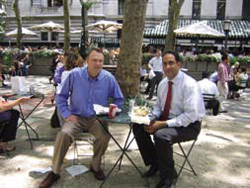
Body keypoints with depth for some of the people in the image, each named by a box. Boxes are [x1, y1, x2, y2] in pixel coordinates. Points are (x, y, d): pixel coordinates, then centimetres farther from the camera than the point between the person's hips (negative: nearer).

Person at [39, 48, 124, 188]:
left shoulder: (109, 78, -5)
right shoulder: (75, 74, -7)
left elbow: (119, 99, 9)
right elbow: (61, 95, 4)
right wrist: (66, 114, -4)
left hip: (97, 118, 0)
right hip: (77, 117, 0)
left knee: (105, 136, -29)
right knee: (64, 134, -27)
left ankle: (95, 166, 2)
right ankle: (55, 172, -6)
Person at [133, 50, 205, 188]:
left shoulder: (189, 85, -20)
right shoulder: (163, 83, 3)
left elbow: (191, 115, -24)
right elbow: (158, 105, 15)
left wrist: (164, 124, -27)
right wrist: (152, 118, -8)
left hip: (188, 125, -7)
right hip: (165, 120, 8)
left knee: (161, 135, -33)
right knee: (138, 127, -6)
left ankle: (168, 176, -7)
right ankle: (154, 164, 12)